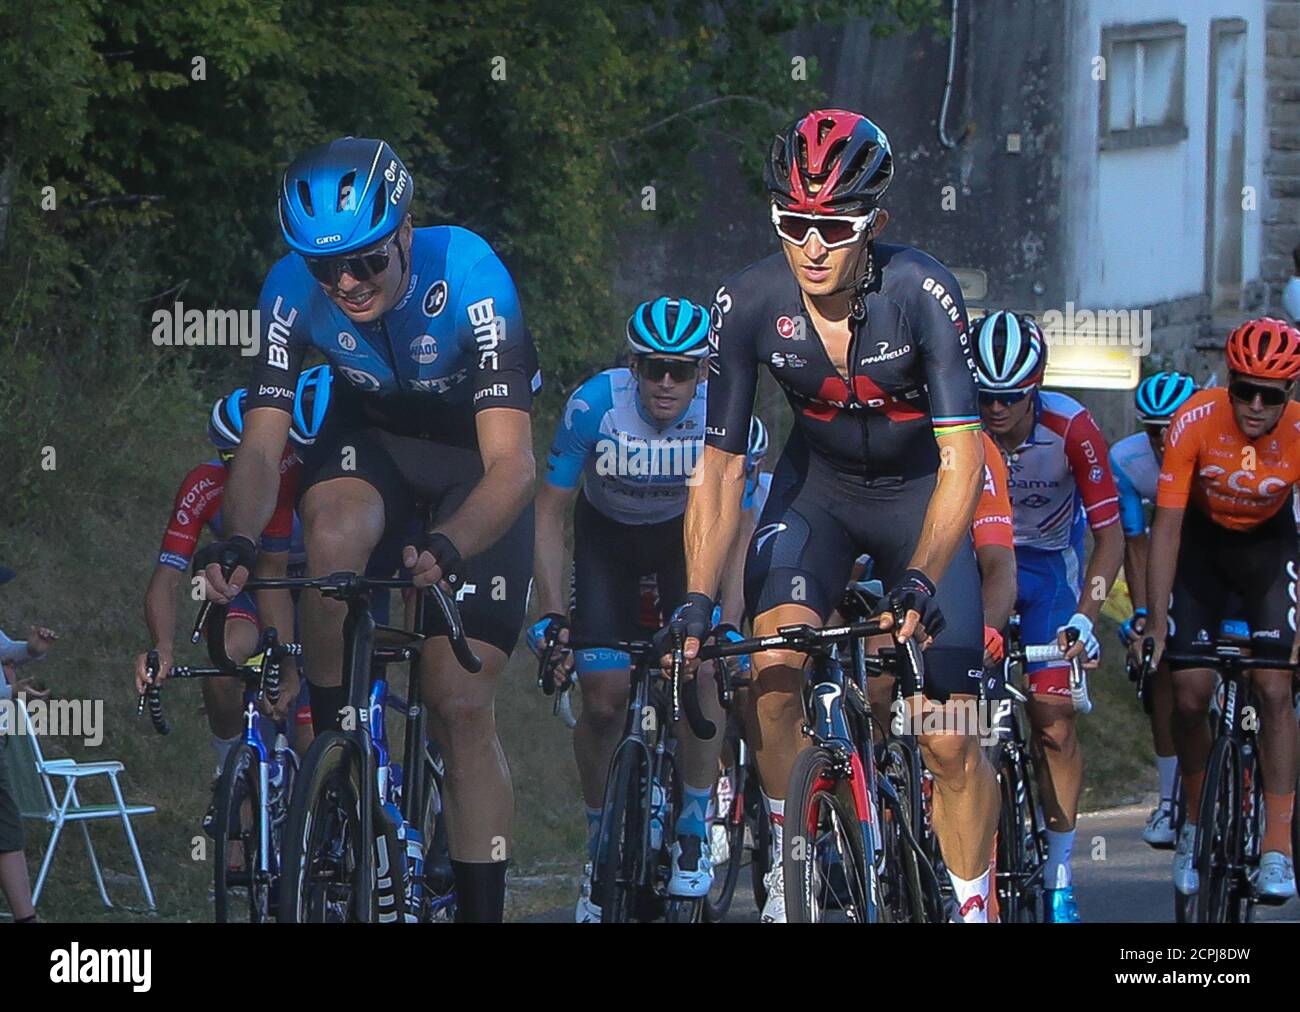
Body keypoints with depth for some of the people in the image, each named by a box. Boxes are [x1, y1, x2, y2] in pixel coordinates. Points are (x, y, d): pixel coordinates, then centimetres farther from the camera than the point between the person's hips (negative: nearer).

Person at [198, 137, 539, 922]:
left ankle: (482, 910, 0)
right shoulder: (293, 290, -25)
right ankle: (334, 745, -16)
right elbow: (261, 446, -24)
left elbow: (511, 464, -40)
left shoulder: (468, 278, -34)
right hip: (372, 436, 2)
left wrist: (447, 548, -58)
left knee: (462, 703, -9)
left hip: (475, 451, -2)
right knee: (335, 537, -35)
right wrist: (240, 540, -45)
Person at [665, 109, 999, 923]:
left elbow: (963, 457, -34)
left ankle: (972, 906, 11)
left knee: (950, 739, -10)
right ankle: (792, 862, -6)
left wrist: (920, 579, -47)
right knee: (776, 668, -25)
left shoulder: (920, 293, -29)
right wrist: (698, 601, -26)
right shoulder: (749, 304, -21)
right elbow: (721, 467, -15)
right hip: (818, 487, 2)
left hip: (920, 496, -2)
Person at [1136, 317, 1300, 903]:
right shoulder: (1195, 421, -29)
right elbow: (1167, 525, -25)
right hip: (1202, 539, 0)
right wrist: (1154, 625, -30)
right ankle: (1193, 821, 15)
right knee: (1190, 692, -9)